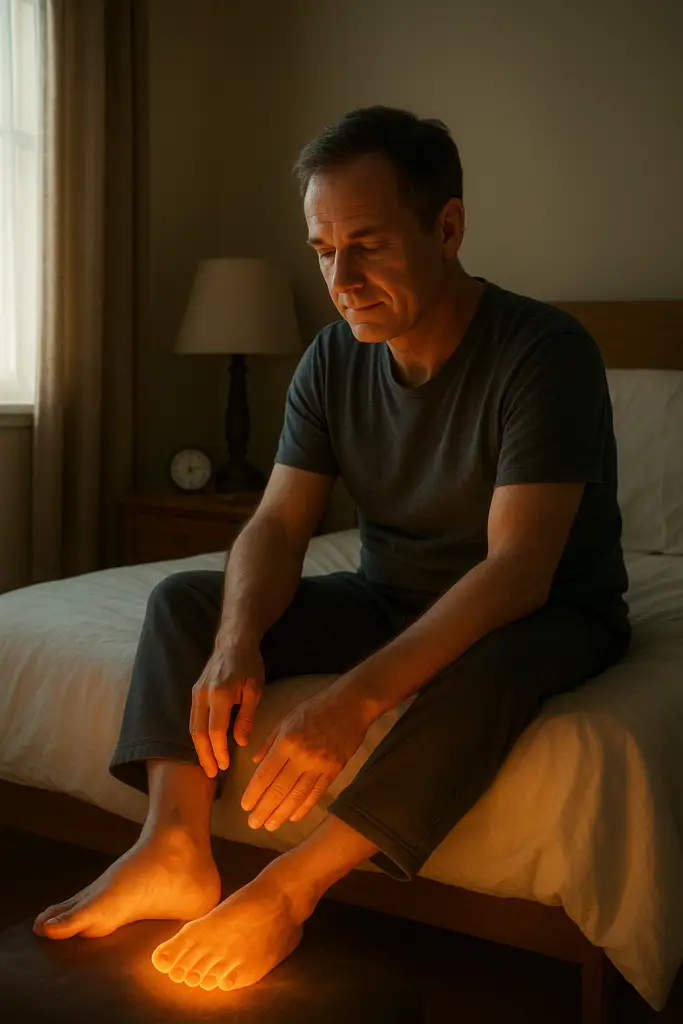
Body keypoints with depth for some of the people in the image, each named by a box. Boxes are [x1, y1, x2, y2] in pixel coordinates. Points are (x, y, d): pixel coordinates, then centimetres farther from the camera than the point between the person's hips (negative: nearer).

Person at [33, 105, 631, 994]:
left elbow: (519, 570, -33)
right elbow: (278, 526, -8)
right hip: (390, 601, 6)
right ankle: (176, 851, -20)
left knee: (489, 667, -40)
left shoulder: (546, 352, -24)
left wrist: (359, 697, -43)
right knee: (186, 601, -7)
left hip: (547, 615, -5)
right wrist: (238, 643, -30)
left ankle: (286, 891, -32)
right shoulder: (333, 361, -5)